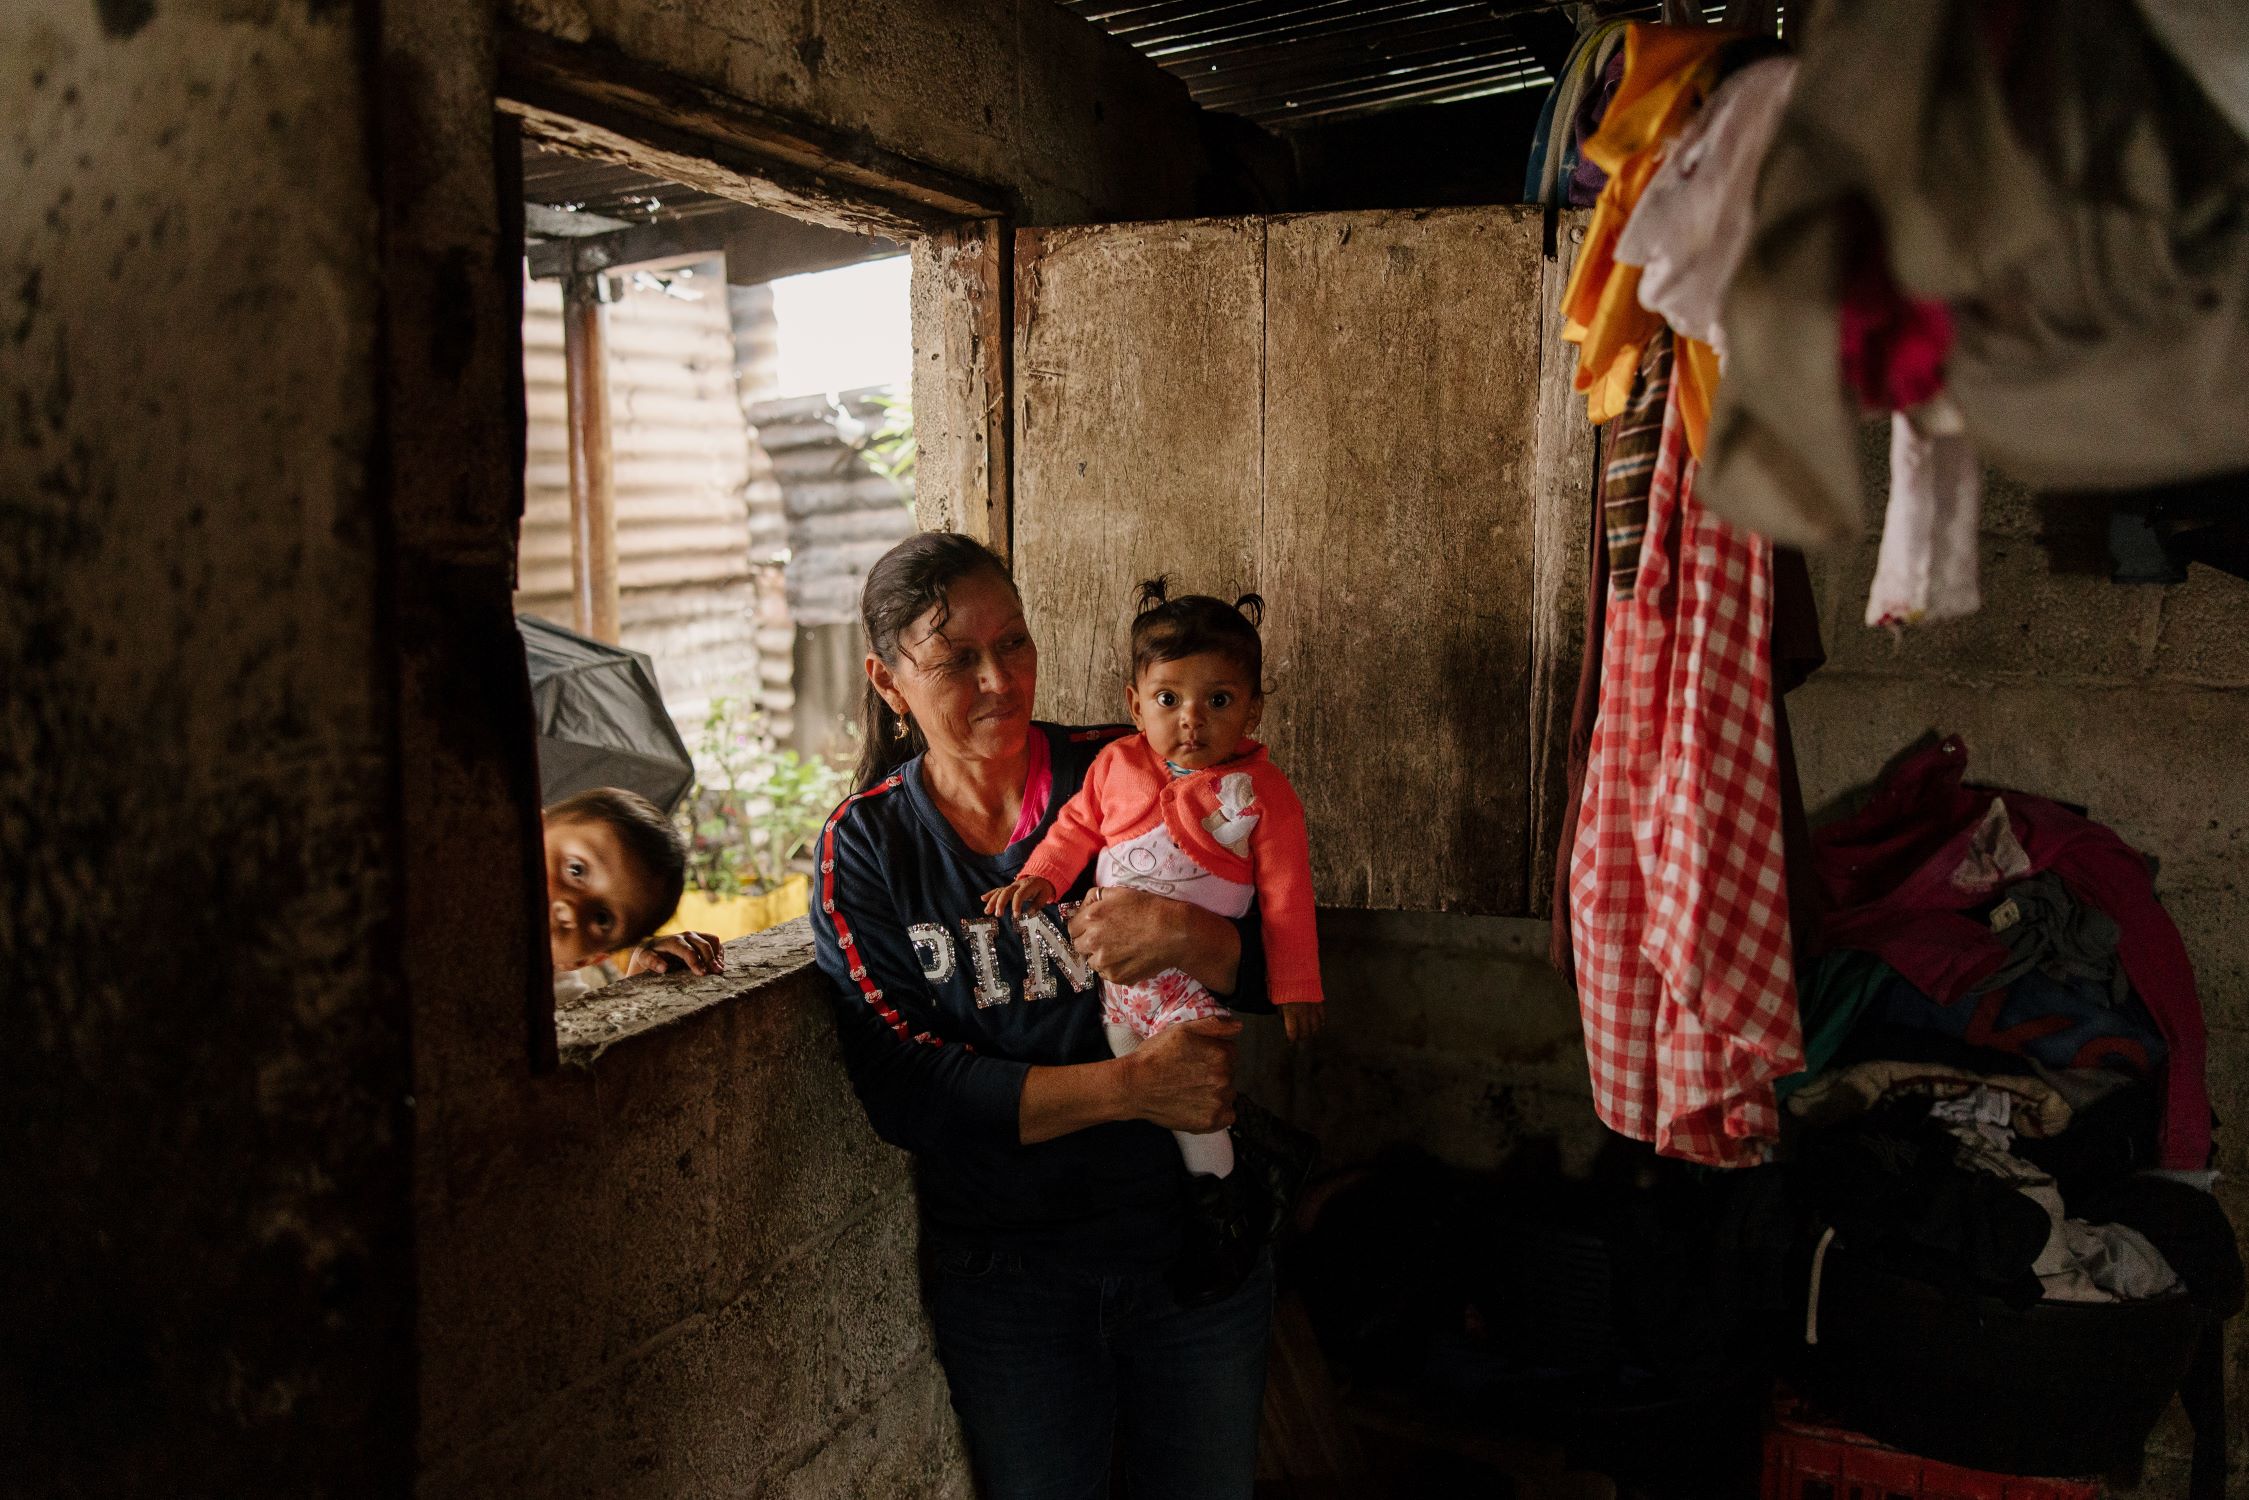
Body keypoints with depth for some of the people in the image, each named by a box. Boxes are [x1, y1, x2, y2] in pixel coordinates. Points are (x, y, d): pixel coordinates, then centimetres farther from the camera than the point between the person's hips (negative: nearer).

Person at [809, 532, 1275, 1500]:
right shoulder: (865, 847, -6)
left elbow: (1276, 969, -7)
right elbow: (904, 1088, -14)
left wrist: (1184, 933, -29)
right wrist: (1133, 1086, -24)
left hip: (1196, 1234, 1)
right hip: (1001, 1267, -1)